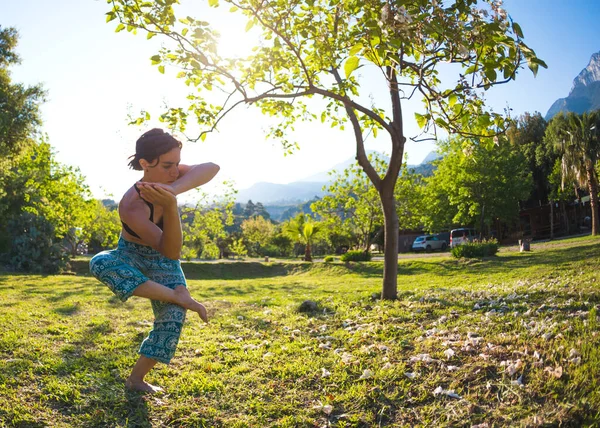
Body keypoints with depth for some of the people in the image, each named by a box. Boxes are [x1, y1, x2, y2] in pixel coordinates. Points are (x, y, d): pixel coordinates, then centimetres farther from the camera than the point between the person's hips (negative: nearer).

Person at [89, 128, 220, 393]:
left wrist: (174, 189, -55)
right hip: (131, 259, -4)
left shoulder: (167, 178, -22)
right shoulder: (132, 207, -36)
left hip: (163, 265, 4)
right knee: (100, 263, -36)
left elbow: (211, 169, -40)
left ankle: (136, 378, 6)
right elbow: (171, 251, -41)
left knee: (172, 319, -12)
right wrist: (171, 206, -56)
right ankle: (178, 296, -30)